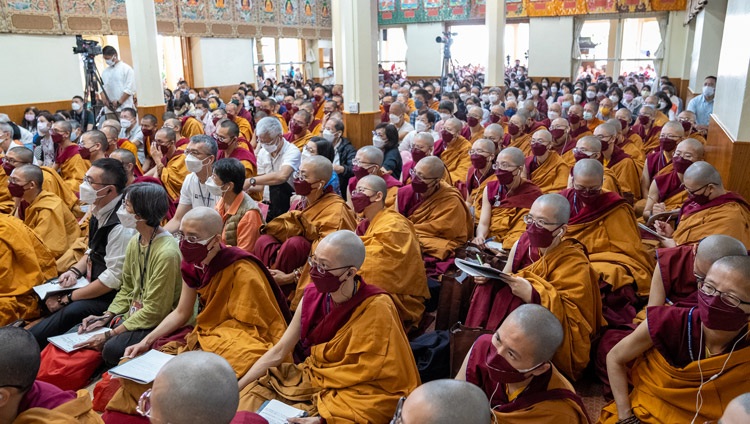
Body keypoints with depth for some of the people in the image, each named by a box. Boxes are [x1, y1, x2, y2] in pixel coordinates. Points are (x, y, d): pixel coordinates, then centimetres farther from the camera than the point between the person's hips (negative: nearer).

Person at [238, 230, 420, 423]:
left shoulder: (376, 309, -23)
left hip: (350, 395, -5)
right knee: (245, 397, -5)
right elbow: (279, 351, -1)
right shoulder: (313, 295, -5)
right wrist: (236, 387, -7)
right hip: (310, 377, 6)